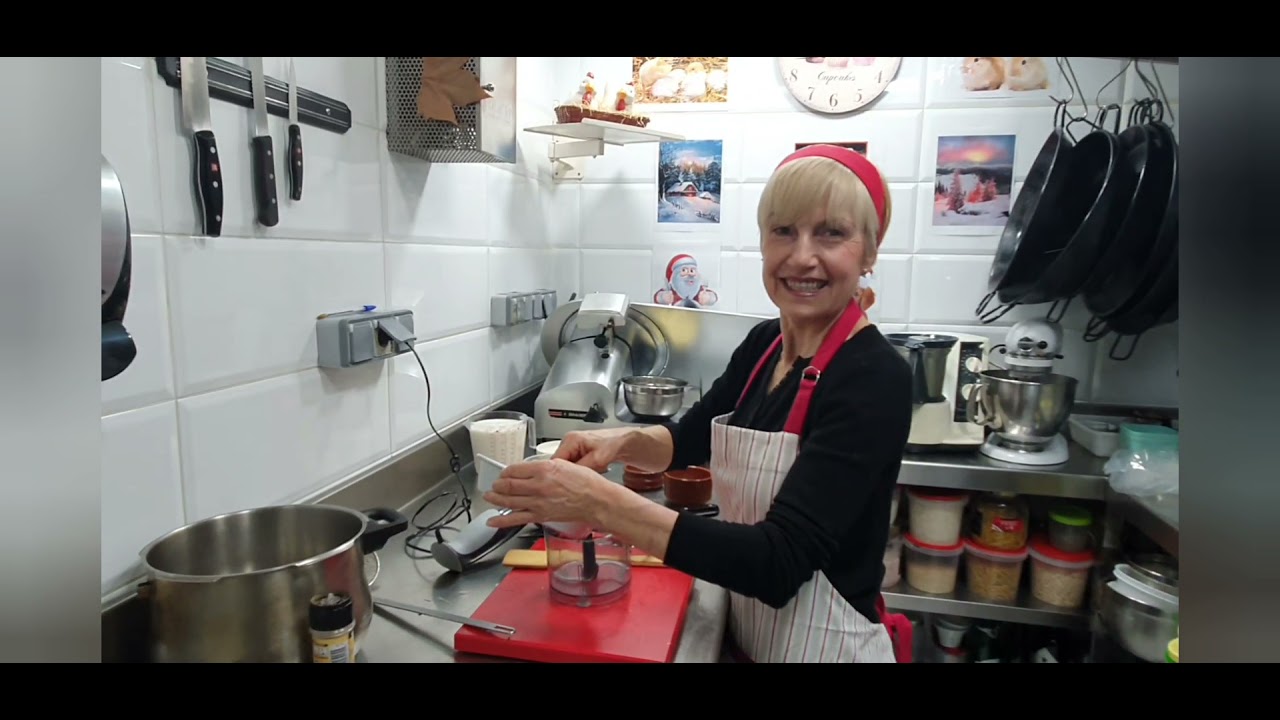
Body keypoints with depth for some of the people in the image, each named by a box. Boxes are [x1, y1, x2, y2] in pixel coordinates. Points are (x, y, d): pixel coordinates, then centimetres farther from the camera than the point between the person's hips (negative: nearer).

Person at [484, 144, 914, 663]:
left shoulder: (875, 380, -24)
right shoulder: (763, 343, -2)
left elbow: (779, 563, -31)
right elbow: (688, 439, 10)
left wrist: (600, 503, -38)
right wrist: (624, 441, -12)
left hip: (826, 645, -6)